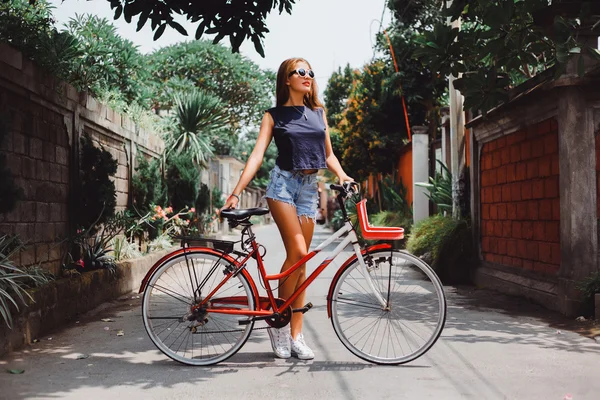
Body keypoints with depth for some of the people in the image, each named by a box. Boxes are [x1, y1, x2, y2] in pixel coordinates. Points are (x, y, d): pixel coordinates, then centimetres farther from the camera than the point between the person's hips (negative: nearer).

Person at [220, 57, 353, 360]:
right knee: (298, 252, -19)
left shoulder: (319, 113, 15)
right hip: (283, 182, -4)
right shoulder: (274, 115, 4)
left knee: (301, 261, 2)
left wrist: (342, 175, -4)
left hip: (309, 187, 4)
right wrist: (237, 192, -15)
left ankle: (295, 335, 6)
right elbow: (257, 154, -5)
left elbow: (328, 154, 16)